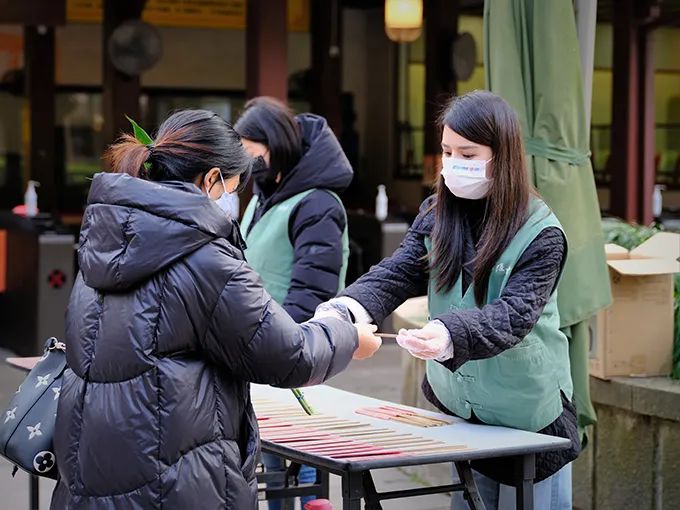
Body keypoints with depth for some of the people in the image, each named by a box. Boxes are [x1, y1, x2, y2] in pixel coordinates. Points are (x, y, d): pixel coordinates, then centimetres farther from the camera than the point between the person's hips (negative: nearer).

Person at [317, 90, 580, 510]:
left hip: (529, 417, -4)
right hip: (458, 406, 5)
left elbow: (514, 314, -27)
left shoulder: (541, 234, -15)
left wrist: (449, 335, -46)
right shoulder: (436, 215, 1)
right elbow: (396, 275, -11)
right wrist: (353, 305, -33)